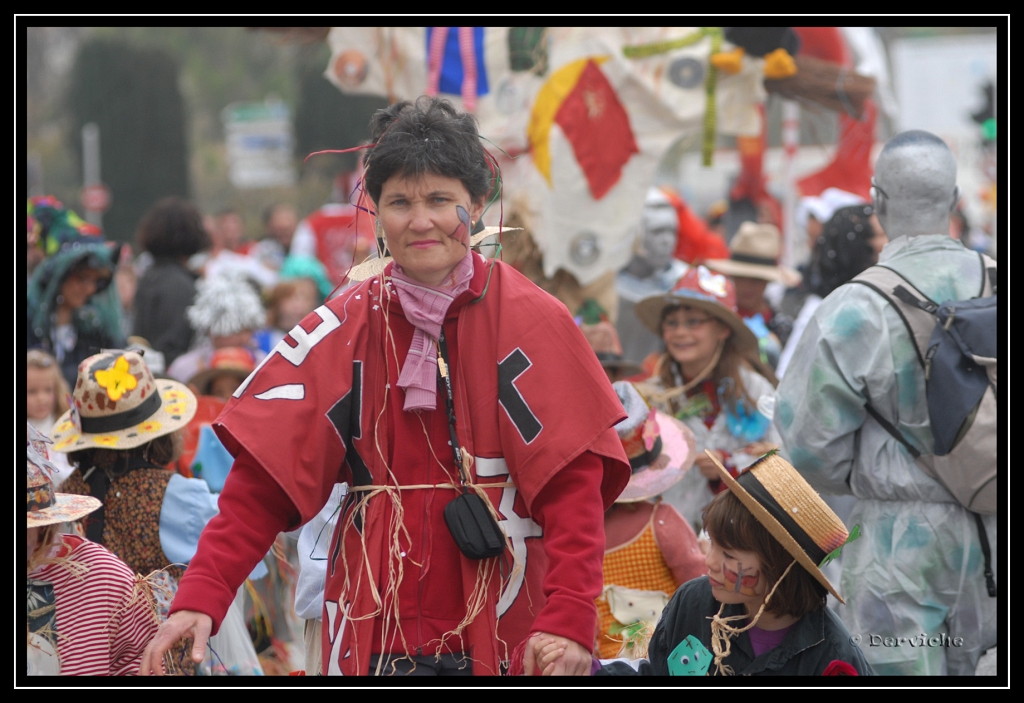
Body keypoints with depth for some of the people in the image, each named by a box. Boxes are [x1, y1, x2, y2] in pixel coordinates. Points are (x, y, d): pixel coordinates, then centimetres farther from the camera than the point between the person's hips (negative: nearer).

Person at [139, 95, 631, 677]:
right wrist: (201, 597, -17)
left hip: (507, 634, -1)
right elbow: (265, 478, -3)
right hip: (377, 627, 2)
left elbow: (572, 480, -9)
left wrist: (570, 618, -22)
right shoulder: (342, 329, 3)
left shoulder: (531, 320, -2)